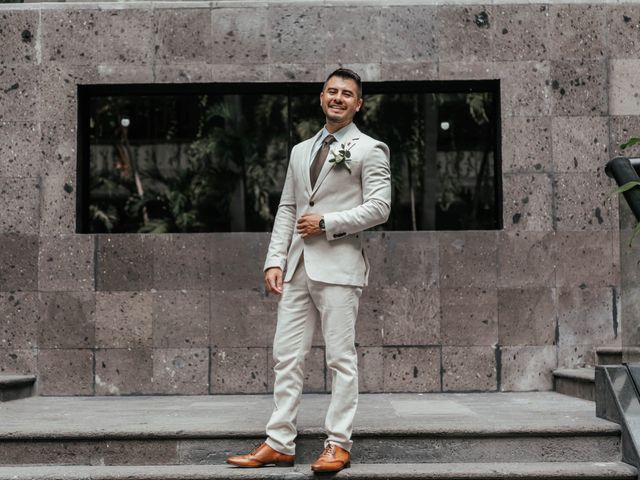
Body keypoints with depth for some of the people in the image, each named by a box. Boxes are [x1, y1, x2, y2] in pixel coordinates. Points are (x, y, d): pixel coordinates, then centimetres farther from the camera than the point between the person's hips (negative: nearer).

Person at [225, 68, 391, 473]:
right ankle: (280, 443, 11)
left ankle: (339, 444, 7)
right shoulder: (301, 151, 19)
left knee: (341, 359, -1)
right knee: (287, 356, 5)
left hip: (338, 266, -6)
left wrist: (327, 223, -13)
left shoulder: (370, 149, 1)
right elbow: (287, 209, 16)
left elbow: (379, 207, -8)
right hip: (298, 267, 6)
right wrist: (275, 260, 6)